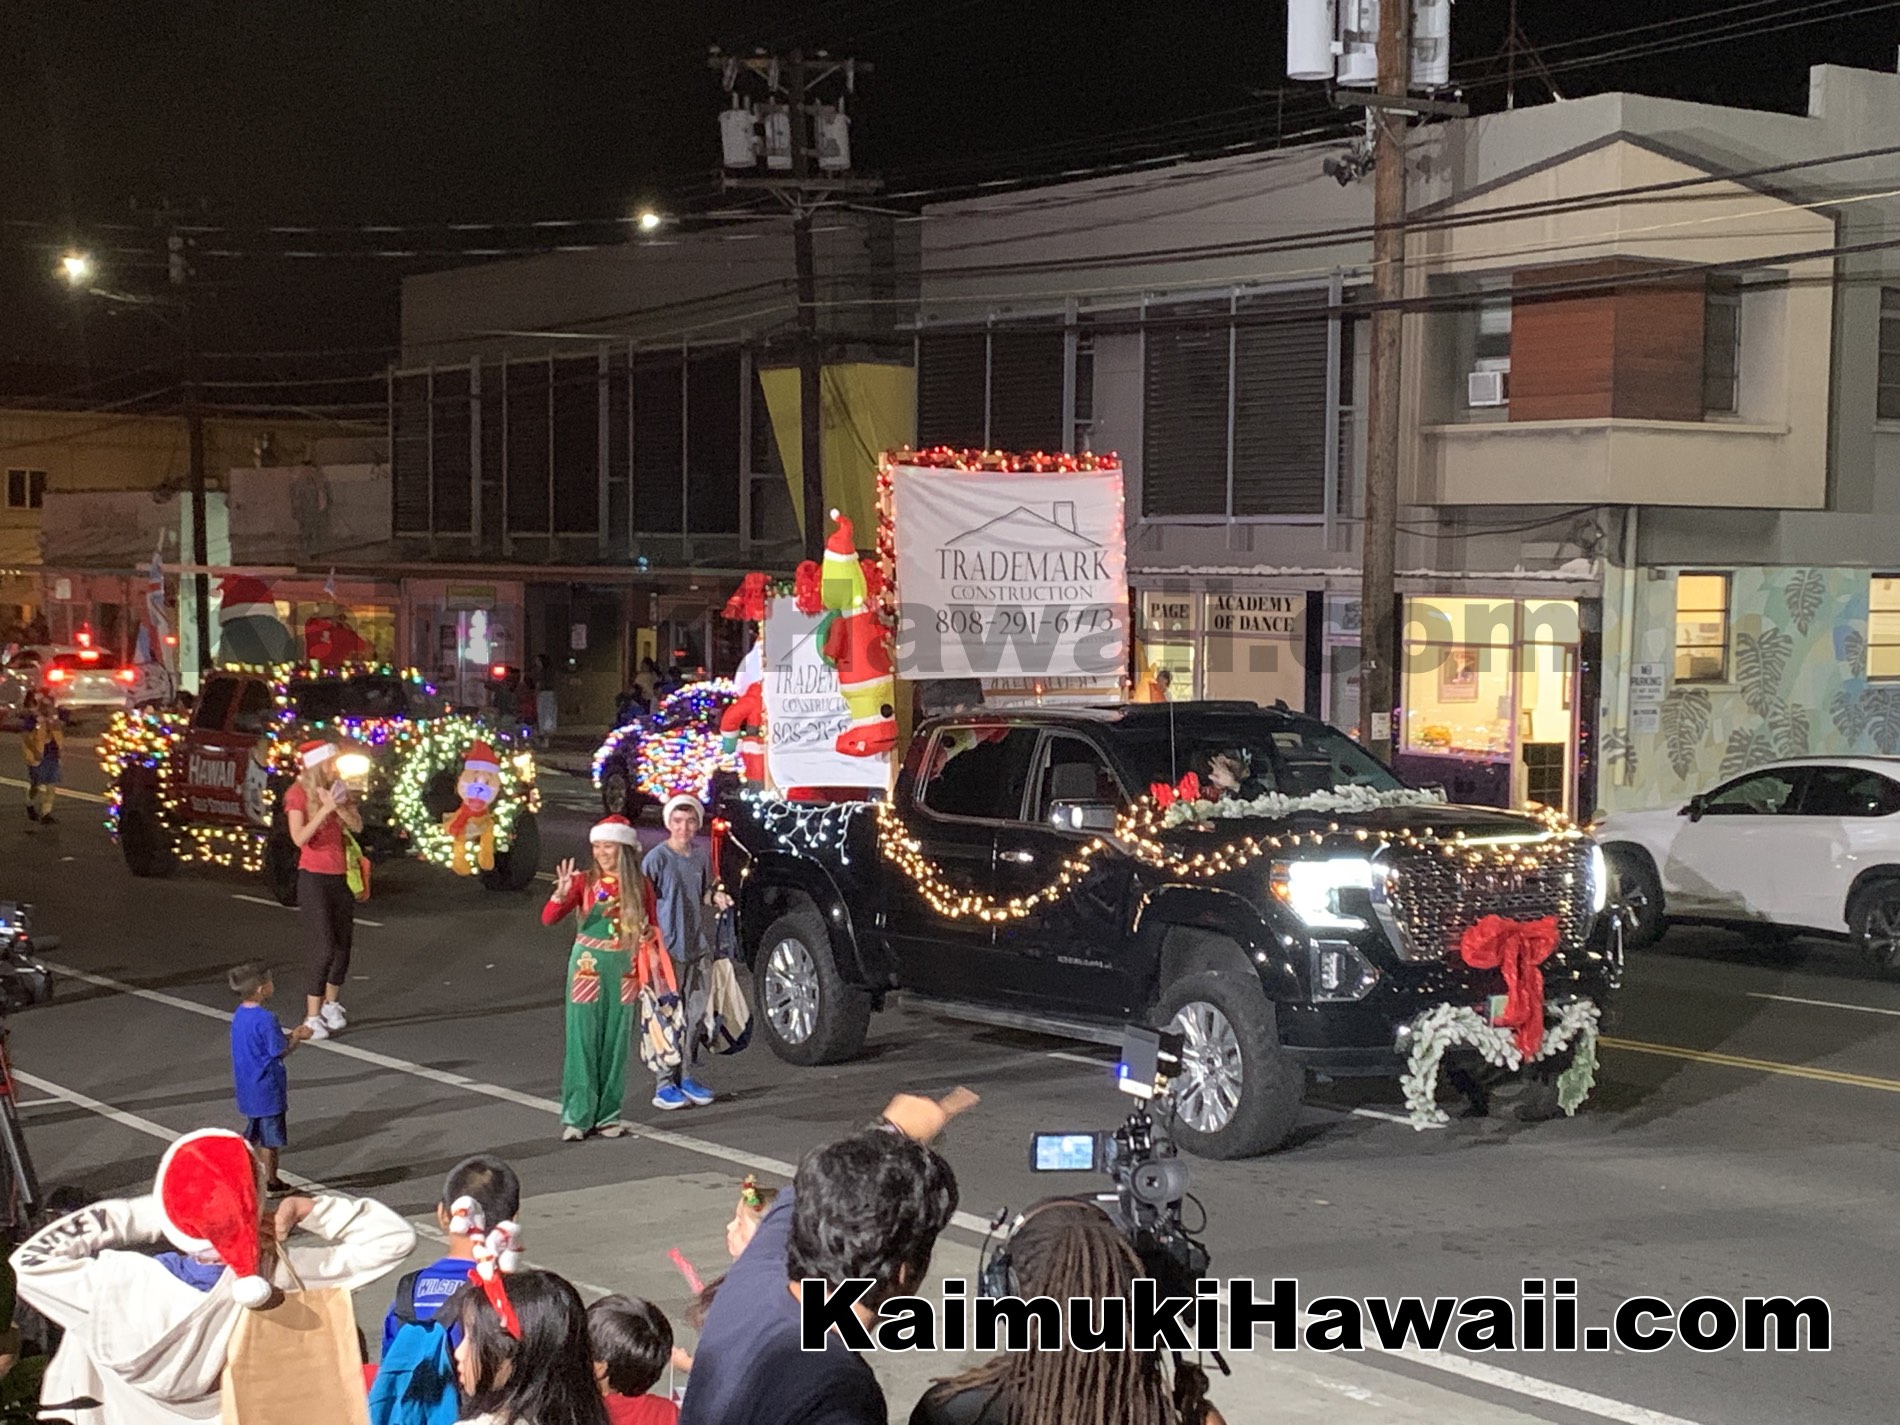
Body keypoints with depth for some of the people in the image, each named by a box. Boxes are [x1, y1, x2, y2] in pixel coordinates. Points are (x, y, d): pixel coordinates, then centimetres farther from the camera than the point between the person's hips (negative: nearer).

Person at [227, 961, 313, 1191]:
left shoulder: (240, 1014, 5)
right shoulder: (265, 1019, -23)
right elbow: (281, 1051, -18)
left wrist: (291, 1035, 9)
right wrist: (297, 1039, -2)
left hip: (248, 1088, 9)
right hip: (267, 1089, -9)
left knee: (253, 1133, 21)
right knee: (271, 1137, 5)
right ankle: (271, 1181, 14)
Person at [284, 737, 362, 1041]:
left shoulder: (337, 788, 7)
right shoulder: (299, 794, -10)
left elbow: (357, 825, 0)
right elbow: (299, 838, -20)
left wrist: (339, 806, -16)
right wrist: (324, 809, -26)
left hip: (340, 876, 6)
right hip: (313, 877, -6)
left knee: (343, 944, 9)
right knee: (324, 948, -12)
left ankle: (331, 1004, 27)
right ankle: (312, 1017, -7)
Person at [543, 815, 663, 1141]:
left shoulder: (640, 887, 3)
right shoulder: (585, 882, -4)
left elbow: (653, 928, 13)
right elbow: (548, 919, -13)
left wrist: (651, 937, -11)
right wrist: (561, 894, -32)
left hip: (623, 970, 2)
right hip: (588, 965, -2)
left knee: (615, 1043, 6)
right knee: (582, 1041, -3)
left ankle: (608, 1115, 14)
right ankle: (577, 1117, 2)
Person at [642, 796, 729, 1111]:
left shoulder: (701, 854, 7)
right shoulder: (657, 858, -11)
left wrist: (716, 897, -2)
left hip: (698, 946, 6)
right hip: (668, 948, -6)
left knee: (696, 1014, 10)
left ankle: (684, 1076, 21)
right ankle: (664, 1084, 4)